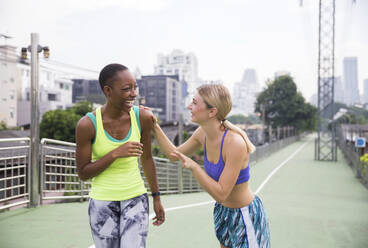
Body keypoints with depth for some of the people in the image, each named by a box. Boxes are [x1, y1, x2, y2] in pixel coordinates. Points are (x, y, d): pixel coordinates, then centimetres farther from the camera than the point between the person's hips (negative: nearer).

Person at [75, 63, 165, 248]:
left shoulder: (142, 117, -10)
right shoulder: (87, 124, -17)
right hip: (102, 202, -1)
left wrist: (157, 198, 10)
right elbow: (83, 174, -10)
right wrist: (116, 153, -25)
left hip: (135, 198, 1)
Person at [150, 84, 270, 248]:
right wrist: (155, 127, 0)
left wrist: (193, 167, -34)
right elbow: (174, 155, 7)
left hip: (246, 214, -8)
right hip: (223, 210, 8)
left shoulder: (235, 142, -32)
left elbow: (220, 194, -28)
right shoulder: (203, 133, -10)